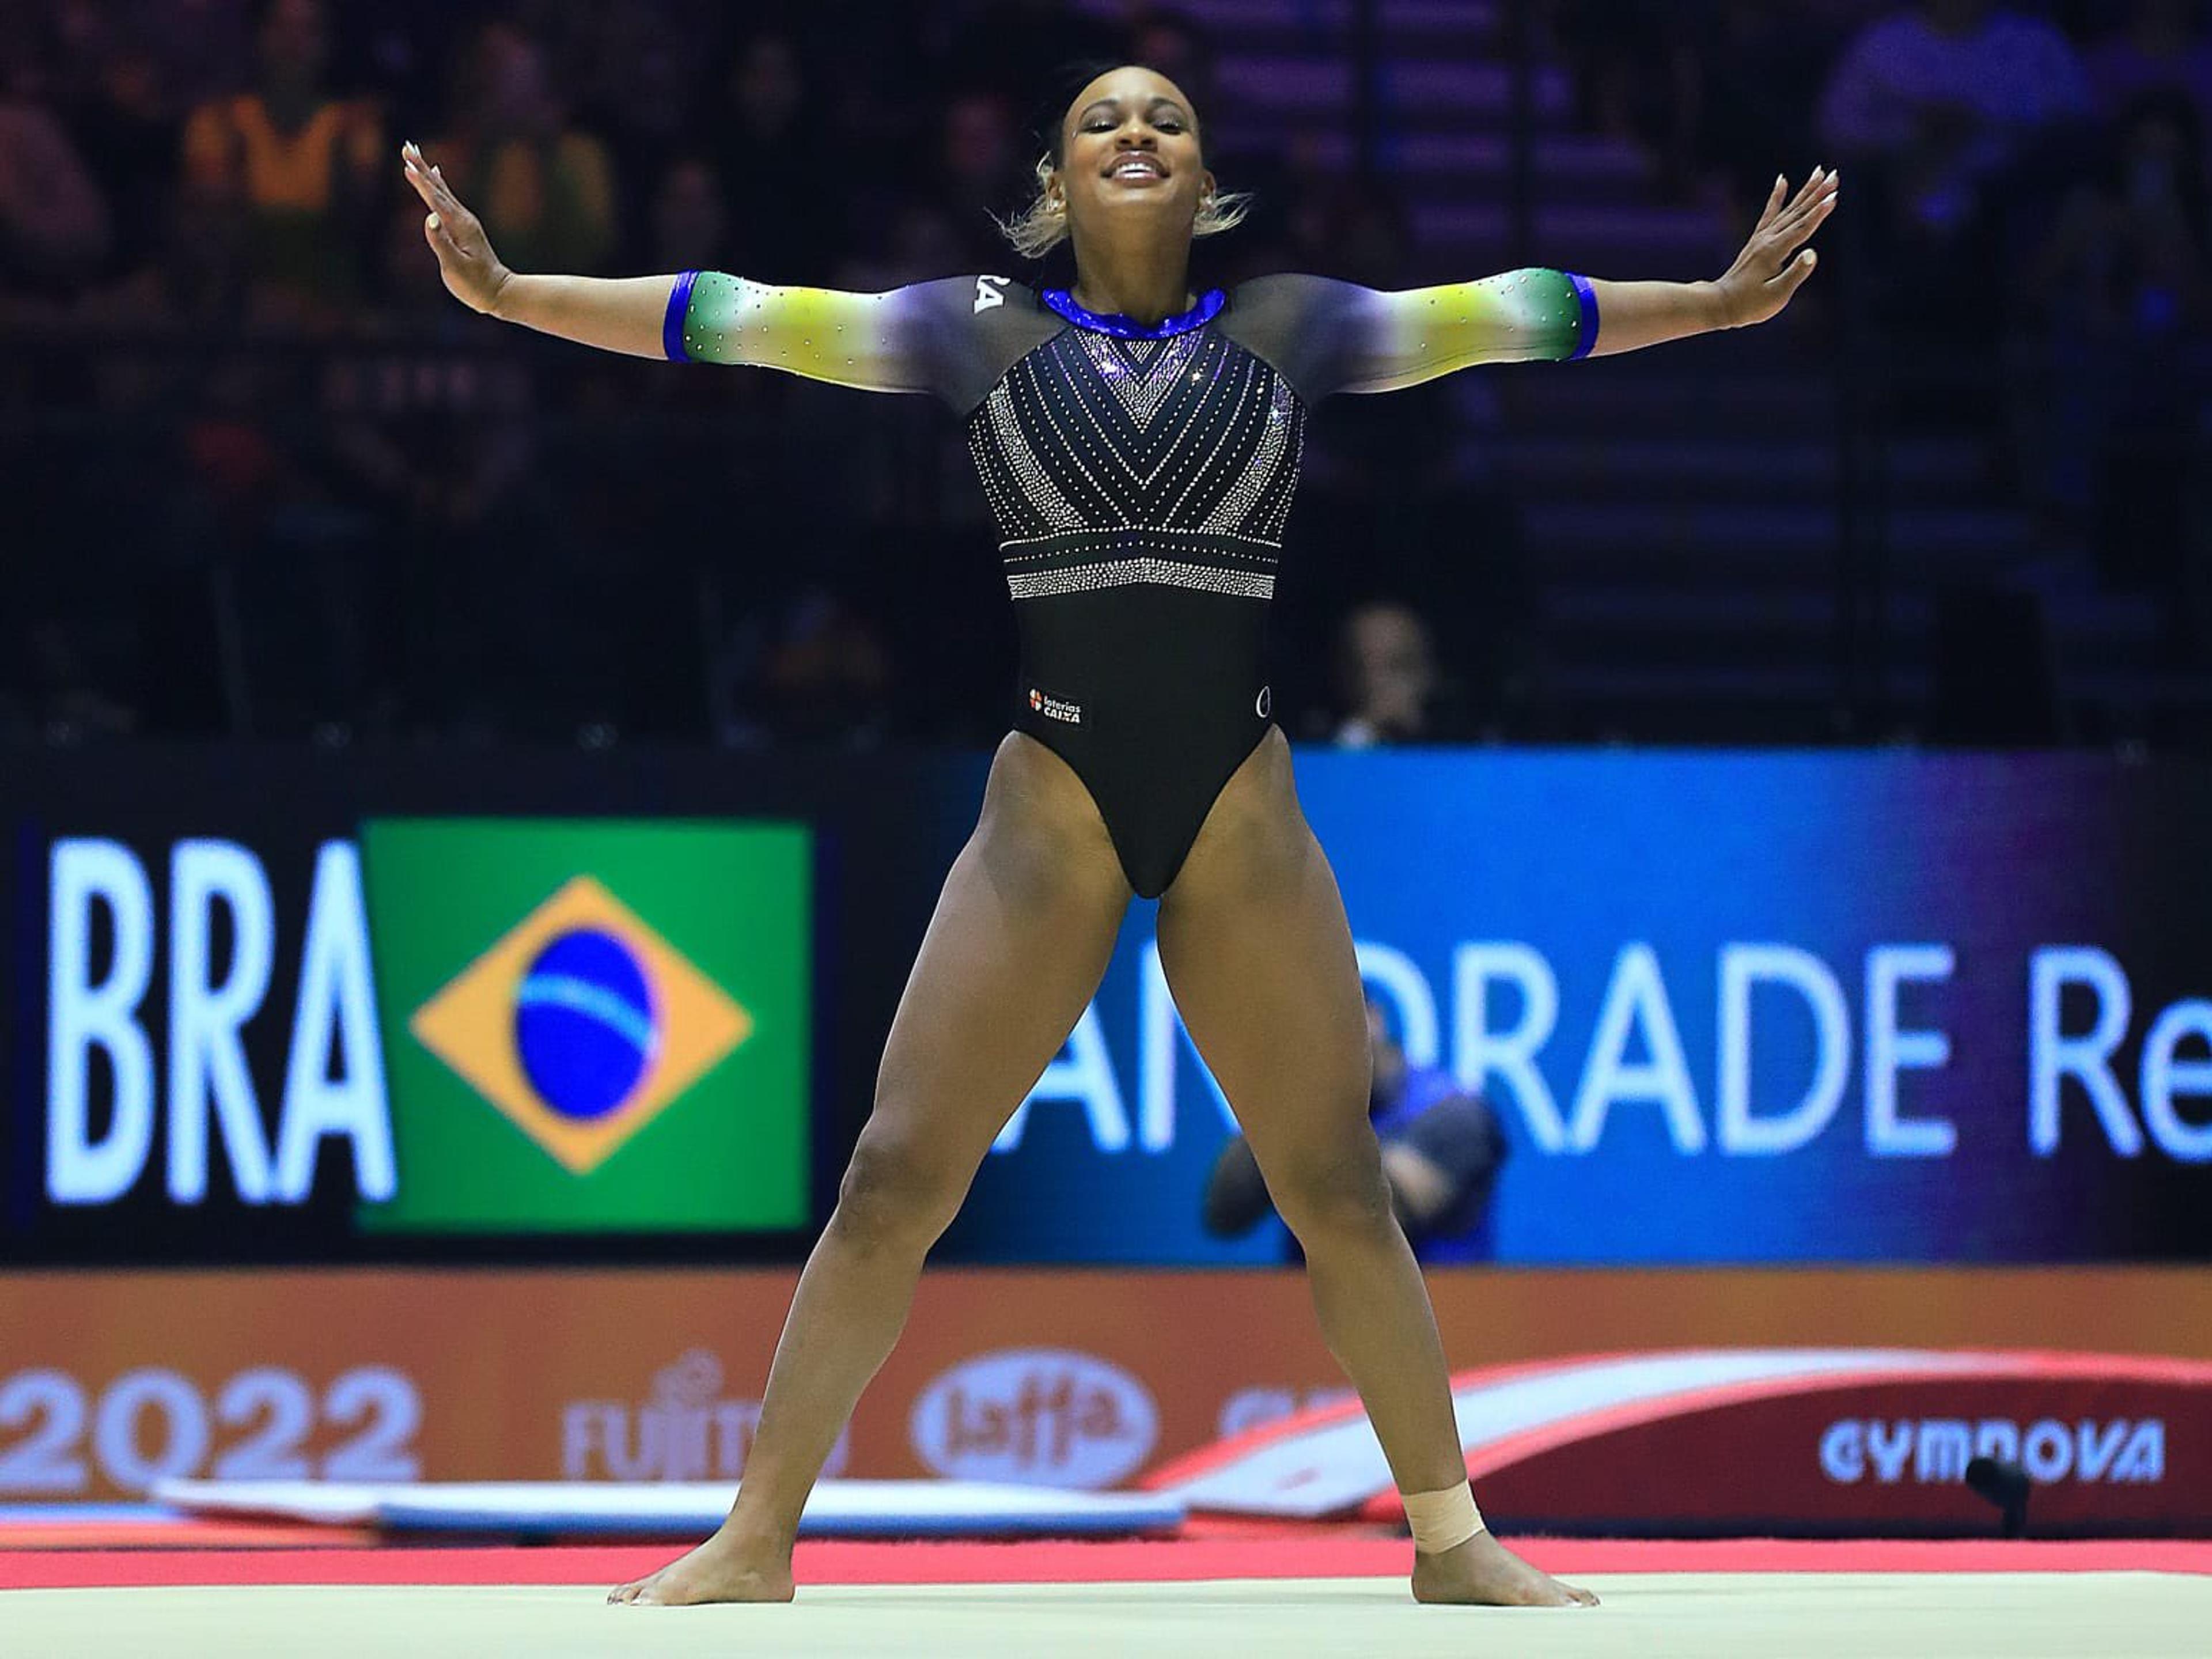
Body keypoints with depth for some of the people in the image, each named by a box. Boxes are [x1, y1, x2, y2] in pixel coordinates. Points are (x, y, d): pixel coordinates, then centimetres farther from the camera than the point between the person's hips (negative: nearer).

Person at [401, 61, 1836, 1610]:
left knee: (1341, 1190, 5)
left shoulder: (1290, 330, 7)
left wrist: (1719, 303, 7)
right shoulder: (986, 332, 4)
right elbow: (734, 318, 0)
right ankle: (754, 1544, 2)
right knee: (892, 1179, -5)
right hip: (1053, 805, -1)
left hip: (1242, 815, 1)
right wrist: (509, 293, -5)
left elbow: (1508, 314, 9)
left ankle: (1454, 1540, 18)